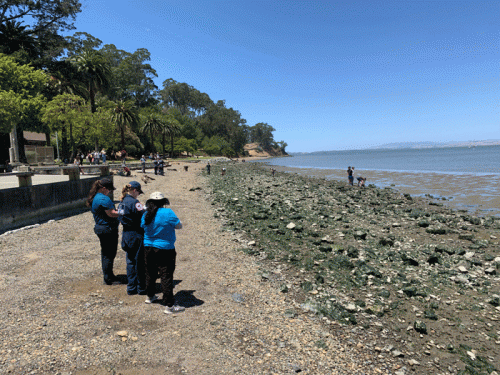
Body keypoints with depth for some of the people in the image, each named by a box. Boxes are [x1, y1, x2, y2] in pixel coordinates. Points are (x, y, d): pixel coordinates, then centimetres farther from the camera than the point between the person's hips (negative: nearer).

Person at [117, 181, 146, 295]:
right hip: (136, 235, -8)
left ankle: (131, 288, 24)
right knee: (140, 262, 4)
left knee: (130, 262, 16)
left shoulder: (122, 202, 9)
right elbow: (144, 217, -22)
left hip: (126, 234, 8)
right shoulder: (134, 202, -18)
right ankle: (141, 288, 16)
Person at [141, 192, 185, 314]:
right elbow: (179, 226, -9)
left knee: (150, 273, 22)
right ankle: (169, 305, 1)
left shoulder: (146, 215, -1)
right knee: (166, 276, -2)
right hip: (165, 250, -6)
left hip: (148, 248, 6)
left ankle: (150, 296, 40)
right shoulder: (168, 213, -17)